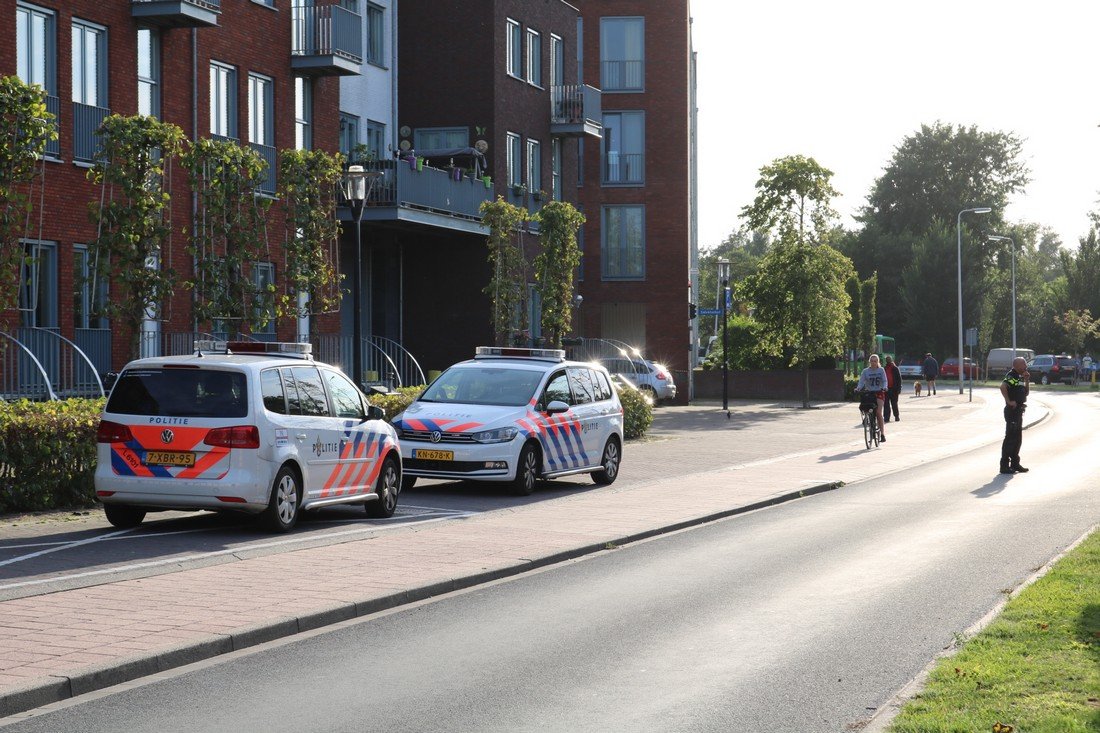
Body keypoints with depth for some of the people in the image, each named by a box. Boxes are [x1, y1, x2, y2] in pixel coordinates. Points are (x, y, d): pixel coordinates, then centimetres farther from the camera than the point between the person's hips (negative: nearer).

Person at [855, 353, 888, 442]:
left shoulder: (881, 370, 4)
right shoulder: (865, 371, 4)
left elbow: (884, 381, -2)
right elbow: (861, 381, -5)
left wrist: (884, 388, -24)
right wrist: (858, 388, -25)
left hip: (879, 392, -2)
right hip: (869, 393, 2)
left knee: (878, 412, -15)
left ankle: (882, 433, -12)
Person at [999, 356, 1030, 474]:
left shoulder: (1020, 377, 17)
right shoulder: (1011, 376, -14)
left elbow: (1026, 392, 22)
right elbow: (1003, 386, -31)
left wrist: (1027, 381, 8)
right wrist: (1009, 401, -26)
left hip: (1019, 410, 10)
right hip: (1012, 410, -10)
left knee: (1018, 438, 14)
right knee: (1010, 438, -8)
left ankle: (1015, 463, 22)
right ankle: (1004, 465, -5)